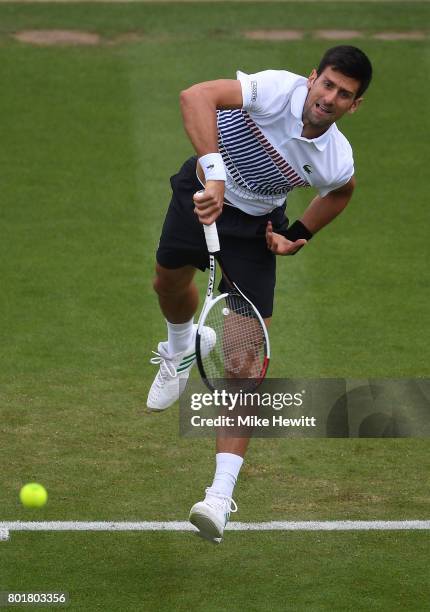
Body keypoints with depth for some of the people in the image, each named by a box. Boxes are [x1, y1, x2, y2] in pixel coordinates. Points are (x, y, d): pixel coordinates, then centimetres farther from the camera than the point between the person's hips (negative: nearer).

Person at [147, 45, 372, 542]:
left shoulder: (336, 162, -22)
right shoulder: (277, 89, -32)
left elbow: (342, 190, 5)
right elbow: (196, 96, -46)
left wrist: (298, 236, -3)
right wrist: (213, 171, -54)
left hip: (254, 227, -1)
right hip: (201, 192, 1)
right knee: (169, 283, 24)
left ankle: (222, 493, -15)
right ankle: (181, 349, 64)